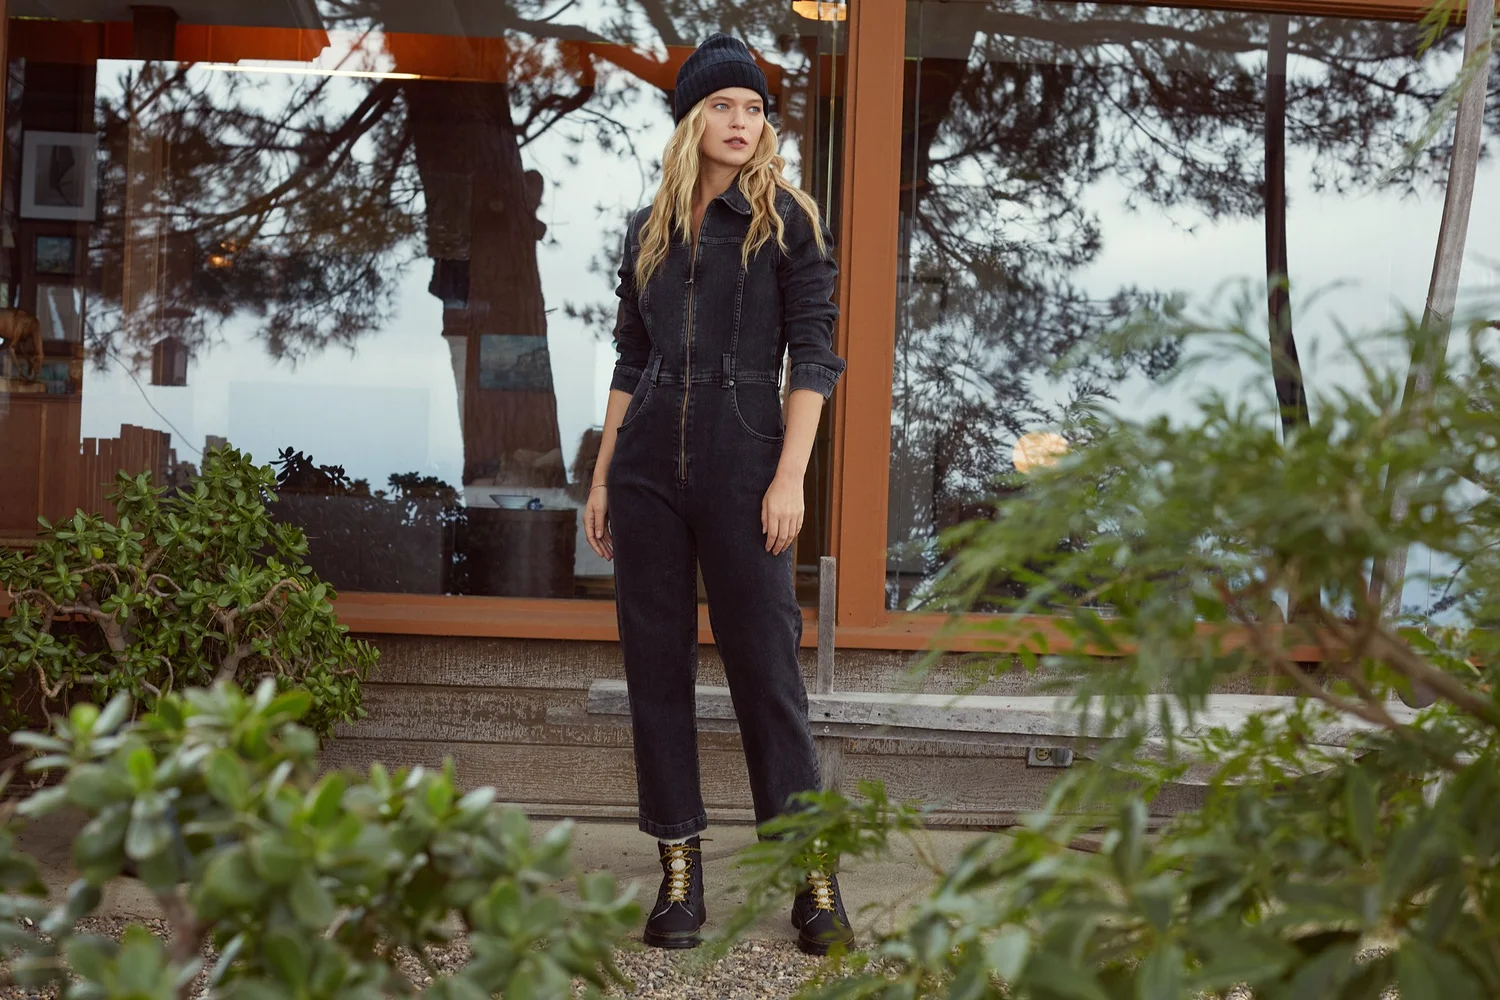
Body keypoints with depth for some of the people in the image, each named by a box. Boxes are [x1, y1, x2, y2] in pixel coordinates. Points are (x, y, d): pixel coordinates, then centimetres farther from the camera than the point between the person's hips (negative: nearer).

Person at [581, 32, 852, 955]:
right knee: (657, 668, 5)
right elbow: (631, 362, 17)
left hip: (741, 464, -4)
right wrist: (602, 478, 11)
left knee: (767, 667, -5)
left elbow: (816, 354, -4)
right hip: (648, 468, 5)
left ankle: (815, 880, 1)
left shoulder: (785, 220, 2)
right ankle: (680, 869, 12)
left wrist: (790, 477, -13)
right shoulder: (649, 232, 14)